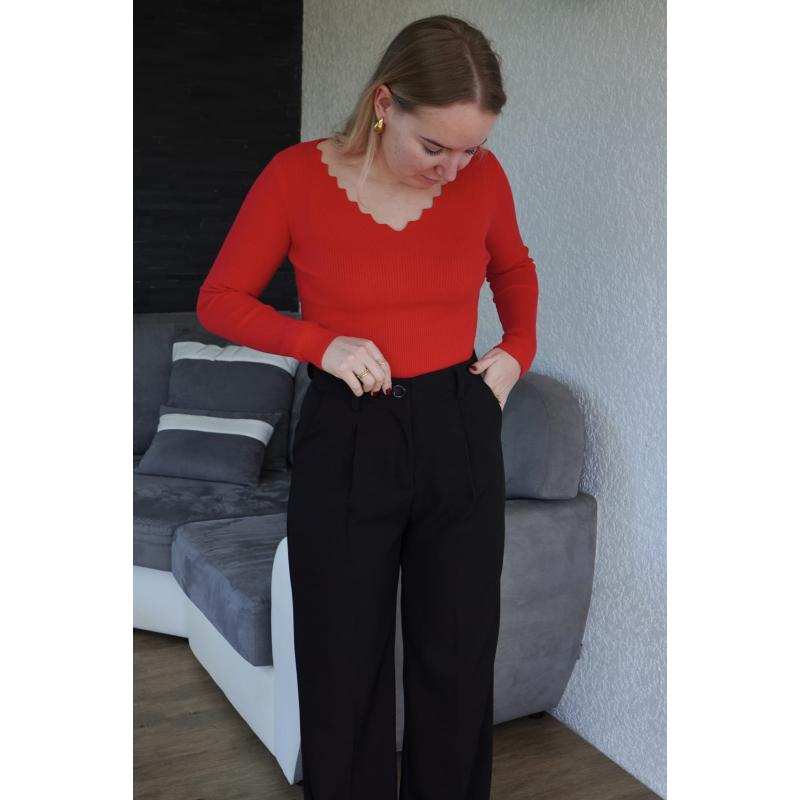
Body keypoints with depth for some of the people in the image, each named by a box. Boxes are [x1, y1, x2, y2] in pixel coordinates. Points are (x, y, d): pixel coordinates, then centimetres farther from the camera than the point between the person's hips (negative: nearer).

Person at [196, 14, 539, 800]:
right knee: (344, 673, 10)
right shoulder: (297, 176, -10)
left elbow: (514, 268, 19)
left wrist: (518, 347, 3)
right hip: (347, 443, -2)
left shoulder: (482, 177, -2)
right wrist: (320, 342, -14)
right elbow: (220, 300, 0)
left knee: (459, 665, 12)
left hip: (461, 439, 2)